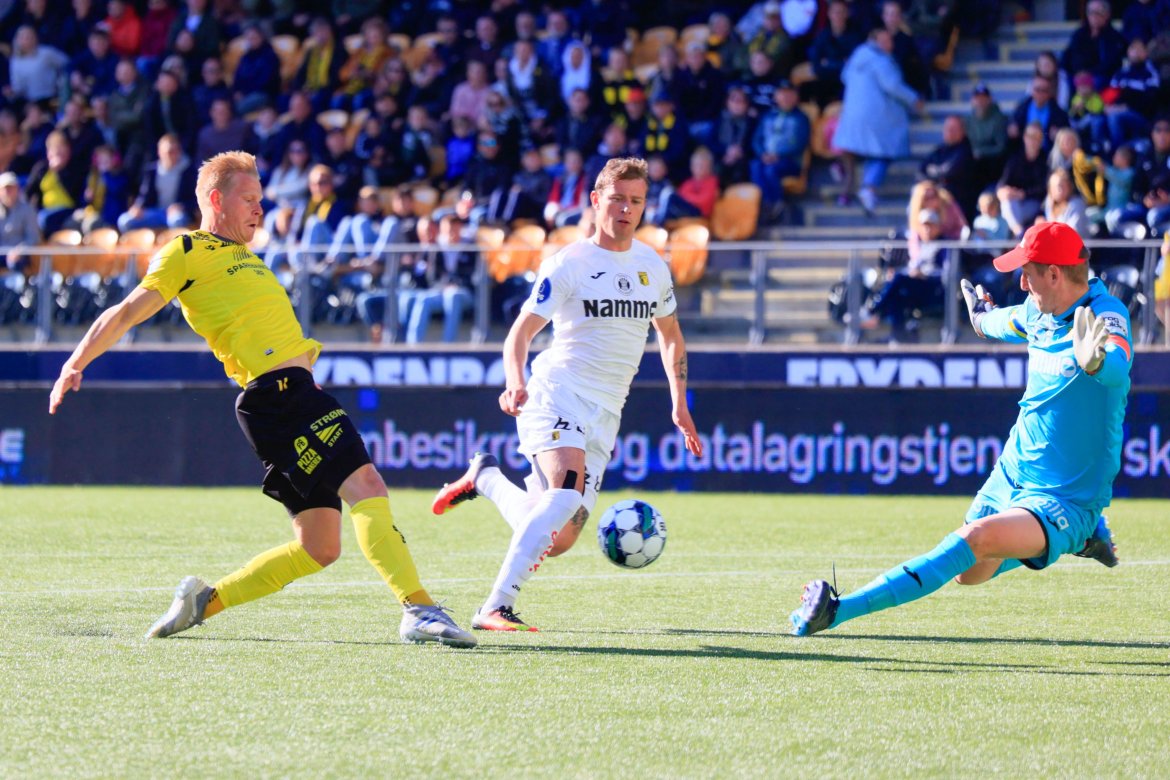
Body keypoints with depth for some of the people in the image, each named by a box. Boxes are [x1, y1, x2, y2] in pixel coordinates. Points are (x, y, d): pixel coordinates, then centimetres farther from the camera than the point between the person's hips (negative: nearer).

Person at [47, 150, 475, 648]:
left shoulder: (241, 256, 27)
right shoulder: (189, 252, 1)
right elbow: (128, 312, -3)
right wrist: (77, 363, -11)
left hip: (297, 390, 10)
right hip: (277, 393, -10)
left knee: (319, 547, 6)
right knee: (365, 485, -22)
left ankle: (205, 600, 16)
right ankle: (418, 611, -31)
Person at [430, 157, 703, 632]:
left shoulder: (653, 267, 13)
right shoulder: (569, 264, -4)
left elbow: (670, 334, 28)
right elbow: (521, 330, -8)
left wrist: (679, 404, 19)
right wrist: (515, 383, -28)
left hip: (605, 414, 6)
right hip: (557, 393, -6)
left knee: (560, 538, 1)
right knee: (568, 493, -32)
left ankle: (485, 478, 30)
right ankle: (496, 608, -31)